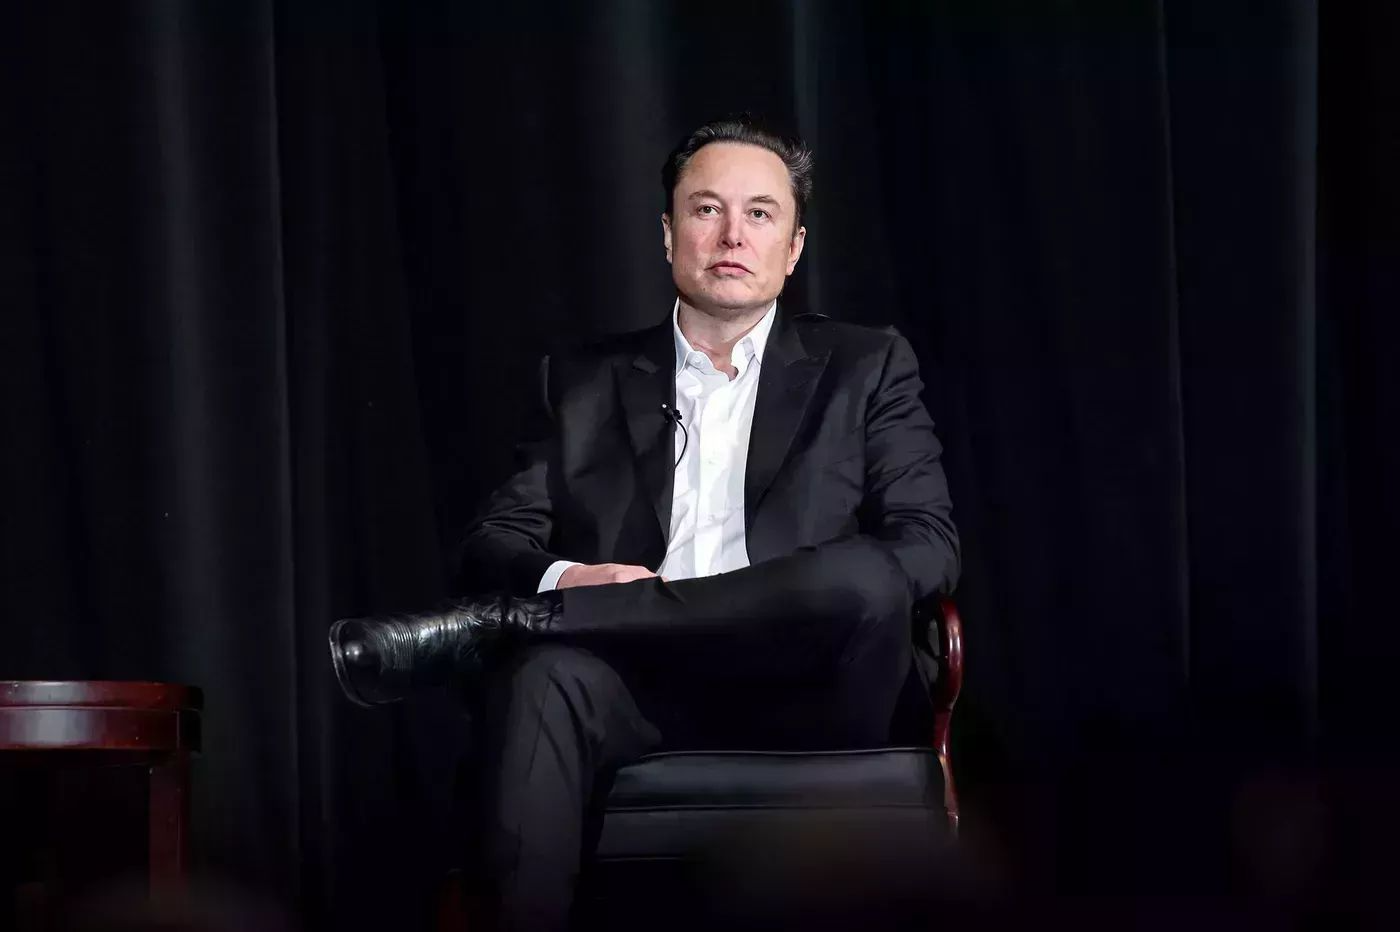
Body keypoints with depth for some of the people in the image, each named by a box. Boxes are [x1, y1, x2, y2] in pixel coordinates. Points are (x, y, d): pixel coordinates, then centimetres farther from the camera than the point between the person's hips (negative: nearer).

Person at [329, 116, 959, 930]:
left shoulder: (868, 368, 15)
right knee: (544, 676, -34)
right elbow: (493, 544, 12)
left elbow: (928, 548, 4)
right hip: (645, 693, 1)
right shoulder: (584, 384, 19)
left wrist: (805, 597, -15)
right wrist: (562, 581, -13)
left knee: (860, 575, -35)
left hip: (798, 695, -1)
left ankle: (484, 626, -26)